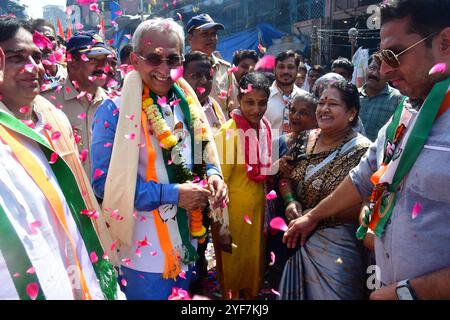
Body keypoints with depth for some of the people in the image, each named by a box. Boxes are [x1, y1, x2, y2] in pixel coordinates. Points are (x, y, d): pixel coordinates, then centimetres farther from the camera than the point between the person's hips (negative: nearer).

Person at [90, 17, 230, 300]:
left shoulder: (186, 105, 4)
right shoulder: (114, 111, -15)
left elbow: (203, 156, 14)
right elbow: (104, 182, -18)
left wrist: (213, 175, -10)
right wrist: (172, 193, -23)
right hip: (143, 251, -6)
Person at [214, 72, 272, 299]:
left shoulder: (265, 126, -2)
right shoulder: (229, 131, -22)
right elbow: (220, 178, -18)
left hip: (257, 204, 7)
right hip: (234, 206, -6)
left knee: (254, 254, 23)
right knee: (233, 258, 13)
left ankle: (250, 293, 45)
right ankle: (230, 294, 36)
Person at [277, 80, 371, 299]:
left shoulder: (361, 150, -16)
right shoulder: (306, 138, 3)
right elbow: (285, 176, 9)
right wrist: (290, 201, -11)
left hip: (336, 242, -6)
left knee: (328, 293, 10)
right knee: (295, 292, 21)